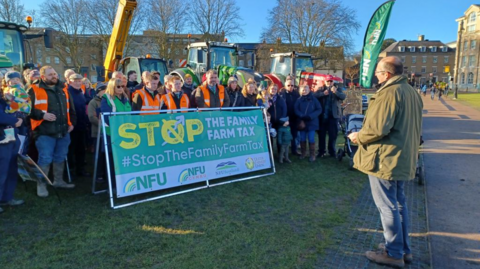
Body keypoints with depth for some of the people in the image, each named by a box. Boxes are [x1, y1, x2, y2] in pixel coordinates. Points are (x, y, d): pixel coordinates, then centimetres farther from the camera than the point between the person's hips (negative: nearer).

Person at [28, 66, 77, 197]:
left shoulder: (63, 89, 14)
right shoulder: (35, 90, -4)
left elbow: (71, 108, 20)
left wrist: (72, 122, 12)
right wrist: (42, 115, -20)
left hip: (63, 130, 6)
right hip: (45, 131, -6)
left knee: (60, 157, 15)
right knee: (45, 159, -3)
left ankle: (58, 180, 29)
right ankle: (41, 184, 10)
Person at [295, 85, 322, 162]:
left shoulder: (313, 99, 1)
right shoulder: (299, 100, 4)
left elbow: (319, 109, -3)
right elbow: (296, 109, -4)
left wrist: (310, 116, -15)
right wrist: (302, 116, -20)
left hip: (311, 122, -2)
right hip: (301, 122, 2)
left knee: (311, 139, -4)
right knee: (302, 139, 8)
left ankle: (312, 155, 5)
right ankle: (303, 153, 23)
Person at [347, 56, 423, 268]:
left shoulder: (388, 93, -19)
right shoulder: (412, 92, 12)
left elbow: (377, 129, -24)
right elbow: (412, 128, 19)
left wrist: (358, 137, -7)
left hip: (385, 159, -10)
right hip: (403, 158, 10)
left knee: (387, 206, 1)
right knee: (399, 203, 18)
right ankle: (403, 249, 29)